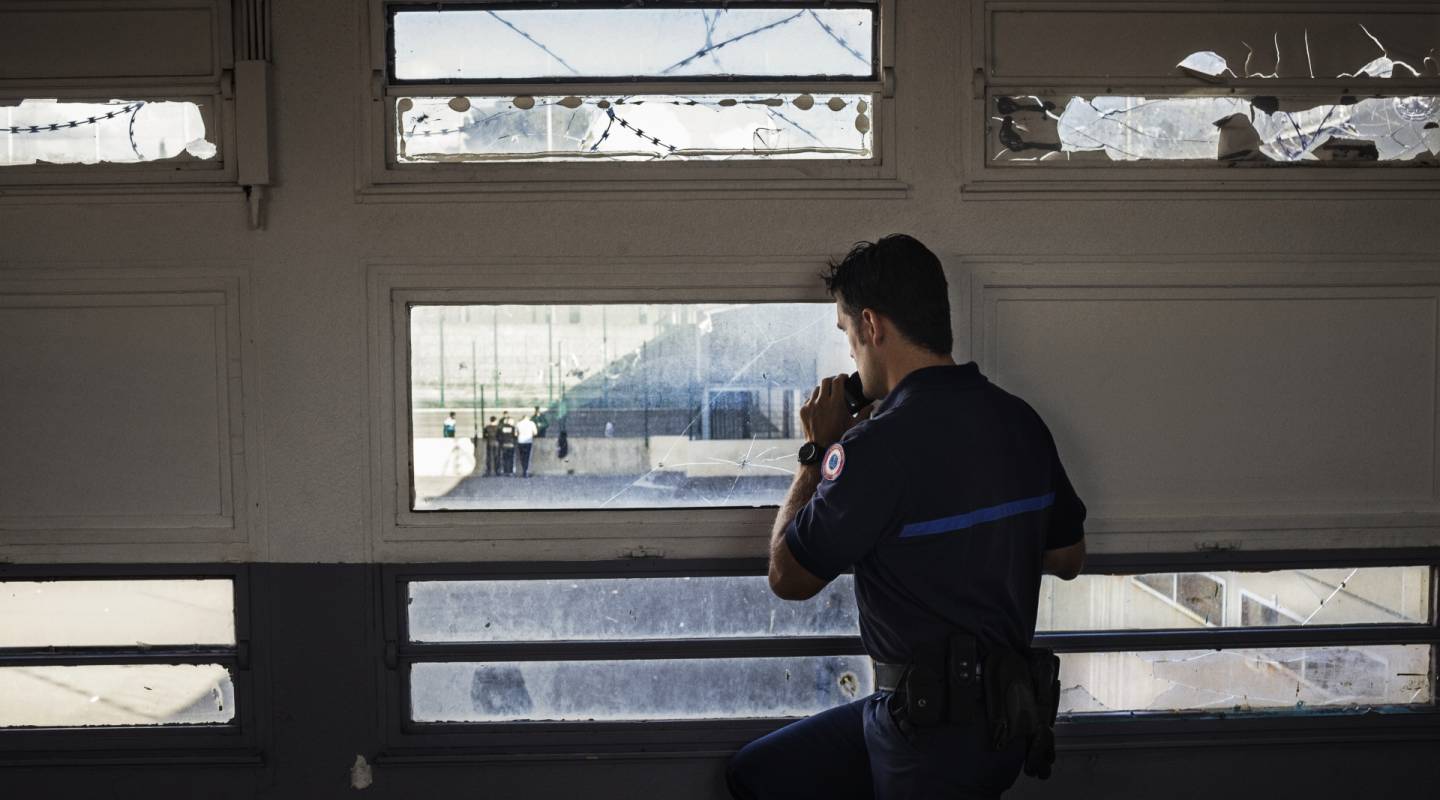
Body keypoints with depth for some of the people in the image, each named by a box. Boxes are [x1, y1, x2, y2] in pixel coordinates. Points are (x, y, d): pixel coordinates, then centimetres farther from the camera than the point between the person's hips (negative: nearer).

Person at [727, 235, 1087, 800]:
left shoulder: (879, 446, -23)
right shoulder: (1021, 422, 1)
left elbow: (788, 578, -10)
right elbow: (1068, 559, 14)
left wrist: (816, 451, 0)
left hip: (938, 742, -9)